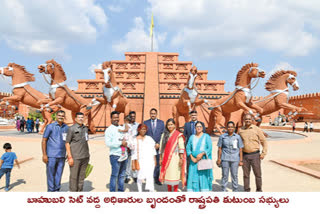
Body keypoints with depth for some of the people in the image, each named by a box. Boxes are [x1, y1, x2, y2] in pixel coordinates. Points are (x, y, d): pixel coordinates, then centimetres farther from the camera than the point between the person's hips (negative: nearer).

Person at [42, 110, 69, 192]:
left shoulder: (66, 128, 6)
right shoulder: (50, 126, -4)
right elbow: (44, 140, -3)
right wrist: (44, 154, -7)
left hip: (62, 156, 3)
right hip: (51, 156, -3)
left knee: (59, 174, 10)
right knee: (51, 174, 5)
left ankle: (57, 190, 24)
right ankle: (51, 190, 18)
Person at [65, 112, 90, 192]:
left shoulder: (85, 128, 12)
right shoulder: (72, 128, -5)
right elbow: (67, 143, -6)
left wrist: (87, 155, 14)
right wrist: (70, 157, -12)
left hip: (85, 157, 6)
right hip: (75, 157, -5)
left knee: (82, 176, 12)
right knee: (74, 176, 1)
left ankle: (80, 191, 23)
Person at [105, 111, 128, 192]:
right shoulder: (109, 130, -4)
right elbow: (108, 143, -14)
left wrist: (125, 142, -3)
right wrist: (120, 143, -14)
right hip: (115, 155, -6)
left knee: (122, 175, 13)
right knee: (114, 175, -3)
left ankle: (121, 190, 24)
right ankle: (112, 191, 9)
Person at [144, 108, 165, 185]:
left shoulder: (161, 123, 7)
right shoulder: (145, 123, 7)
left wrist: (159, 144, -6)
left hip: (158, 146, 1)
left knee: (158, 163, 3)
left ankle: (157, 178, 14)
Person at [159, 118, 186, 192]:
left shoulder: (178, 135, -2)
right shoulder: (164, 135, 11)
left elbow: (181, 147, -6)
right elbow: (161, 147, 10)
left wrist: (181, 158, -12)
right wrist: (161, 158, 7)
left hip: (175, 158, -4)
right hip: (166, 158, 4)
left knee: (175, 174, -3)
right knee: (167, 174, 7)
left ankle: (175, 190, 8)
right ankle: (169, 190, 19)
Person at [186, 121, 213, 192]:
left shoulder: (206, 136, 3)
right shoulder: (192, 137, 11)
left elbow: (210, 148, -6)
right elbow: (188, 148, 6)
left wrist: (202, 154, -19)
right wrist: (191, 157, -8)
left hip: (204, 160, -2)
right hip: (194, 161, 3)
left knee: (204, 177, -4)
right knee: (193, 177, 0)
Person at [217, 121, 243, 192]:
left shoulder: (238, 137, 4)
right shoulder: (222, 136, 3)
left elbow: (240, 149, 6)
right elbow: (220, 148, 6)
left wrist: (241, 160, 3)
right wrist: (219, 159, 3)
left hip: (235, 159, 0)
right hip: (225, 158, 0)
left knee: (234, 175, 6)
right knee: (225, 175, 4)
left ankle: (235, 190, 21)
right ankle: (224, 190, 15)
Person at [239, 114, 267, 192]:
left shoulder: (257, 129, -4)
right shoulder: (241, 130, 4)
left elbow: (264, 142, 2)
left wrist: (263, 153, -6)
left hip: (255, 155, -2)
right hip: (244, 155, 2)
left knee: (257, 174, 5)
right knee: (246, 174, 9)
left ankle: (259, 190, 22)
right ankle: (246, 190, 21)